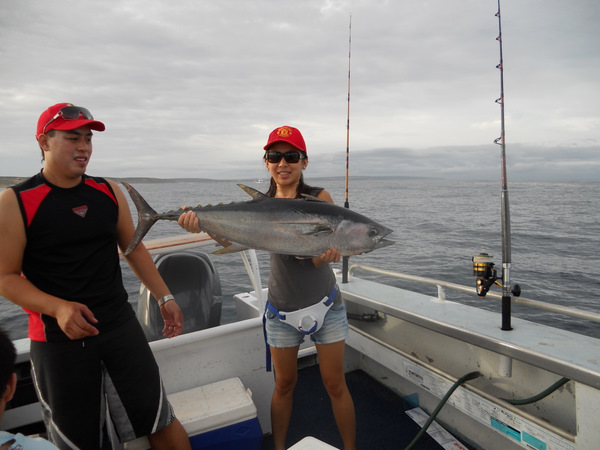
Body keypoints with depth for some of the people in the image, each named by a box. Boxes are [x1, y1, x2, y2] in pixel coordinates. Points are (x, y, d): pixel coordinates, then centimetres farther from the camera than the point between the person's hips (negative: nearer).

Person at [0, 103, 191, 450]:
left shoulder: (109, 191, 3)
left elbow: (134, 249, 10)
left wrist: (165, 297, 7)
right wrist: (58, 308, -25)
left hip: (121, 326, 3)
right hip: (58, 339, -2)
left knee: (159, 418, 10)